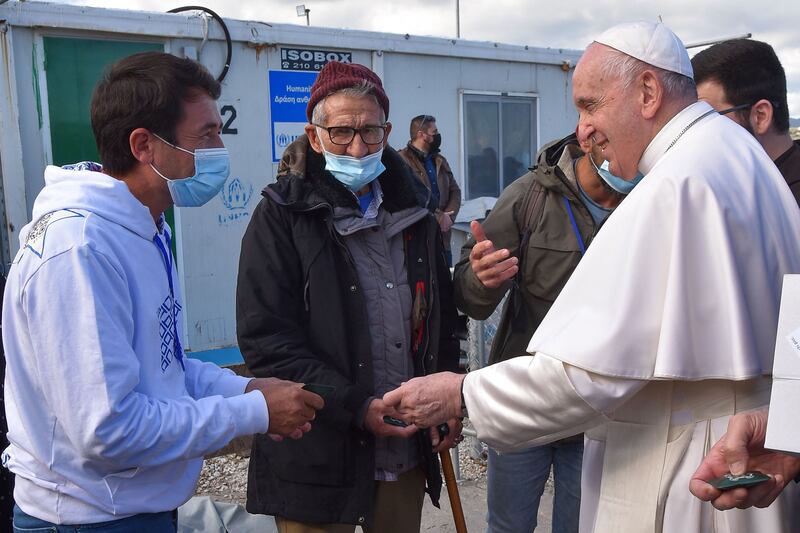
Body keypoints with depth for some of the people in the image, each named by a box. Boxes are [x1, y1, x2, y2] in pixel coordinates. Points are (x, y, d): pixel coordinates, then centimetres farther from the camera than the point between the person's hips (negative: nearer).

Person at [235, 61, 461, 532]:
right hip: (317, 459, -4)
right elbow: (266, 339, -14)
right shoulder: (282, 216, -7)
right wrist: (354, 407, -20)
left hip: (407, 451, 5)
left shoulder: (413, 212, 9)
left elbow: (443, 318, 16)